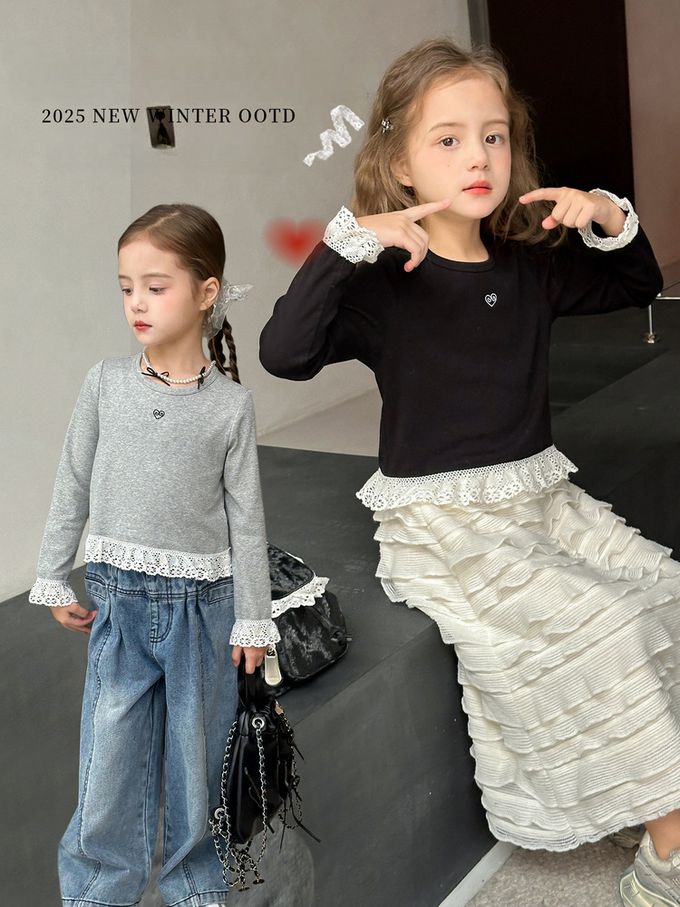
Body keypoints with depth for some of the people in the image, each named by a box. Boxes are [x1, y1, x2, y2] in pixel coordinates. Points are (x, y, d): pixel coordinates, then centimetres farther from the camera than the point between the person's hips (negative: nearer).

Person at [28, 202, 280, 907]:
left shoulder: (229, 403, -7)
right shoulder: (105, 384, -3)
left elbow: (246, 516, -2)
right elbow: (72, 487, 5)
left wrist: (252, 618, -1)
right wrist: (53, 580, 7)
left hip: (201, 602, -1)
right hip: (118, 597, 1)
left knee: (196, 750, 11)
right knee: (110, 752, 5)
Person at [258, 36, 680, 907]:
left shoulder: (529, 266, 8)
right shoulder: (385, 282, -10)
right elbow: (284, 353, -25)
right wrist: (347, 244, -33)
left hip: (539, 493, 7)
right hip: (440, 518, -7)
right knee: (596, 627, -22)